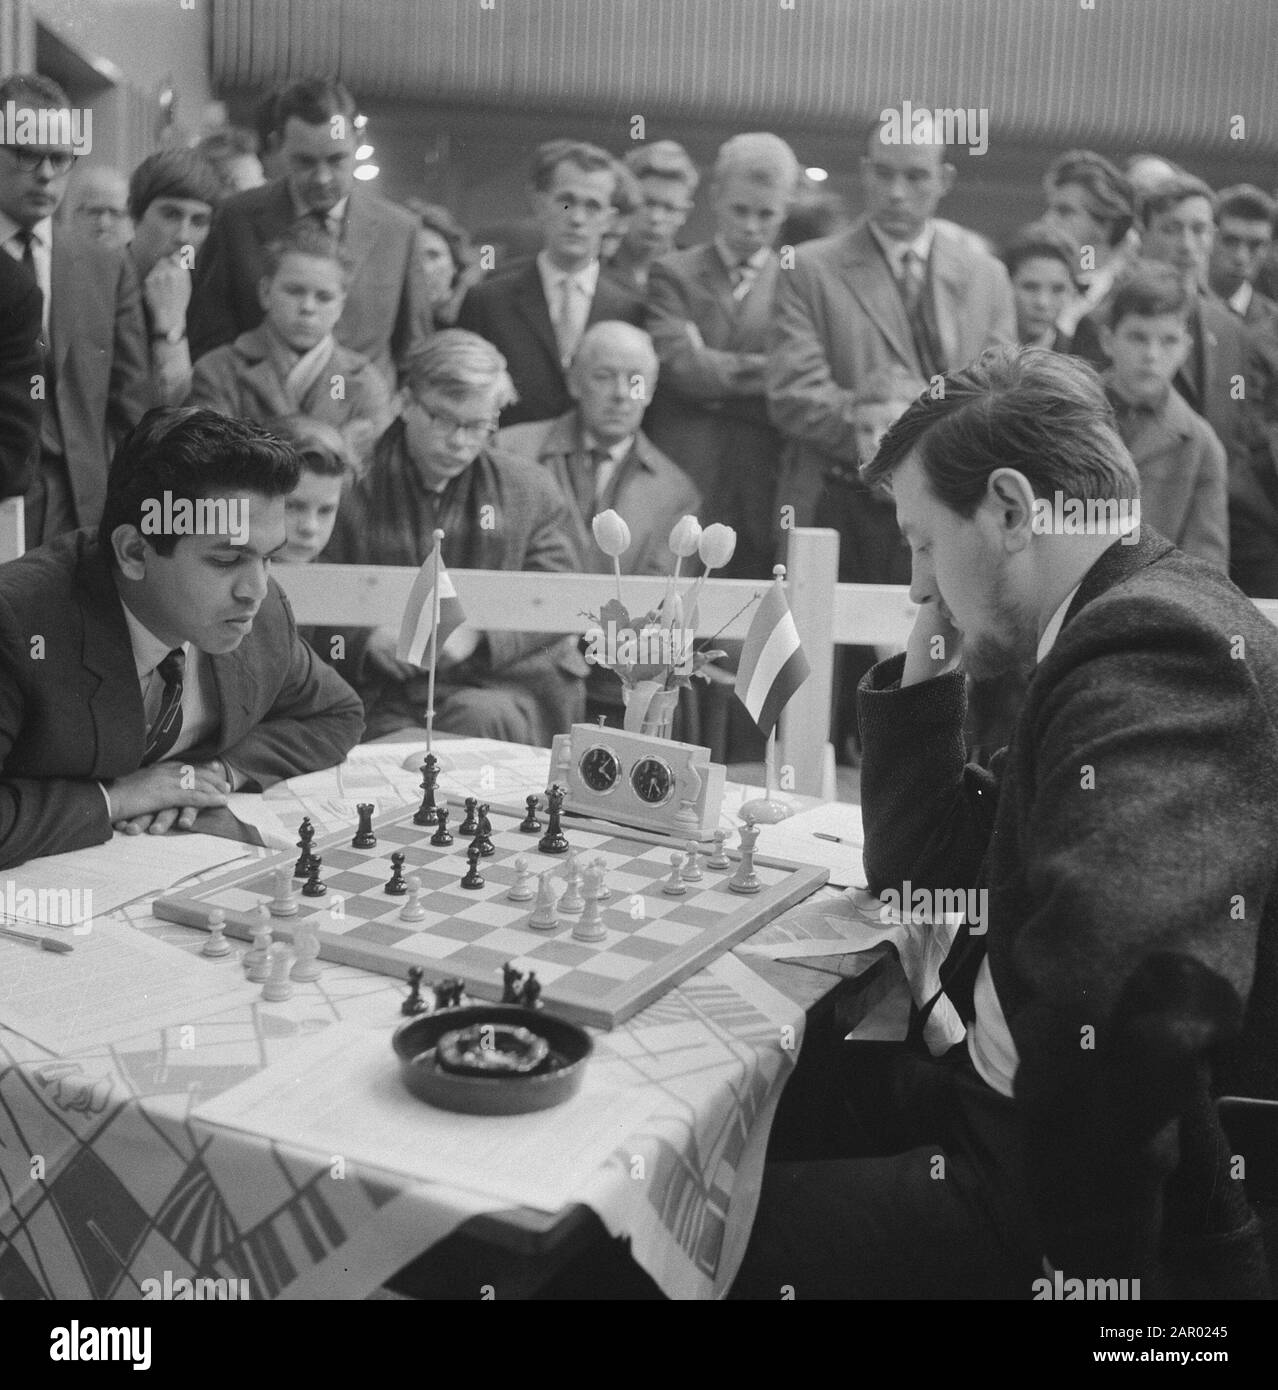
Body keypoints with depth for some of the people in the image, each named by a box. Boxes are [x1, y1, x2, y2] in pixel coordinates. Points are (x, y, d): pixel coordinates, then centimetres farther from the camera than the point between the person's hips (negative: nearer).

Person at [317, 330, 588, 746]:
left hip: (509, 684, 2)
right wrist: (368, 640, -14)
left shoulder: (532, 490, 10)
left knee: (478, 718, -31)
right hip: (387, 701, -1)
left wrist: (477, 636, -12)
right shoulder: (356, 491, 5)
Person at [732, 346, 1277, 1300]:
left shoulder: (1156, 645, -21)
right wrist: (927, 670, 6)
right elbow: (918, 873, 14)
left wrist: (1007, 1000, -20)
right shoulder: (1141, 625, 12)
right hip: (1028, 1116, 10)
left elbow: (1110, 961, -39)